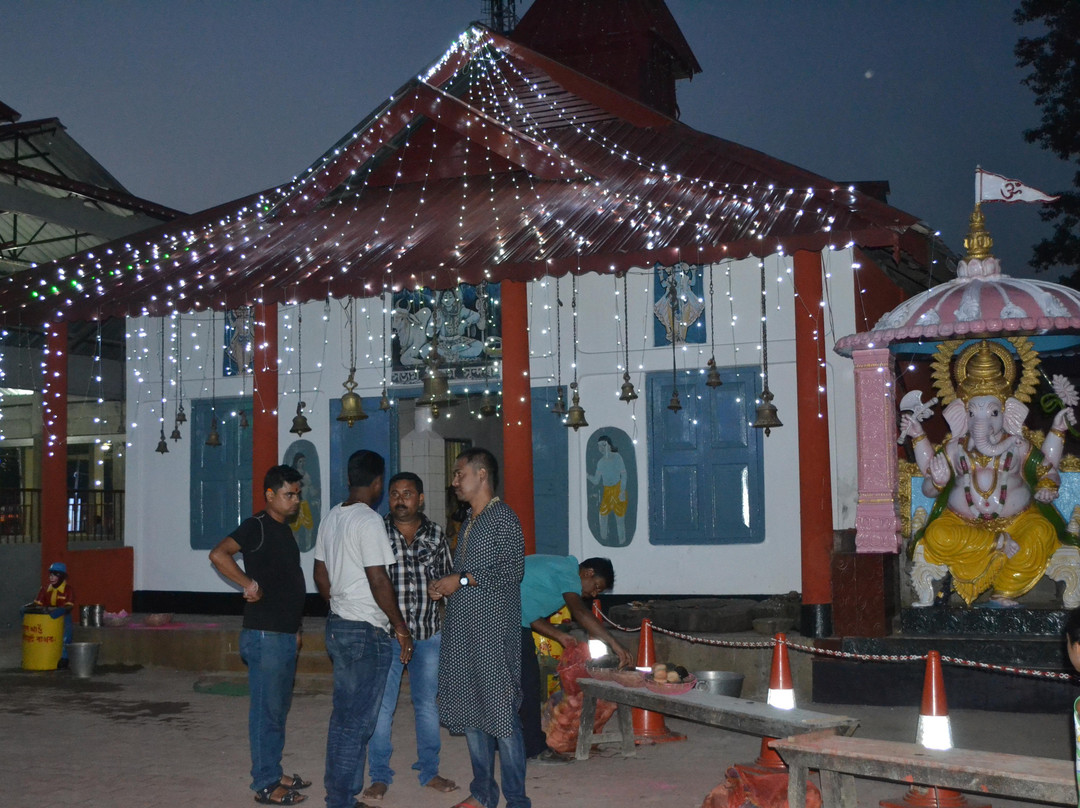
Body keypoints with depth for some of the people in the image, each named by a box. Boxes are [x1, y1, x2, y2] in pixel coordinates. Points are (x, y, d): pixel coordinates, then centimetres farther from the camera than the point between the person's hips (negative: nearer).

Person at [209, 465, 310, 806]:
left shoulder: (284, 530, 16)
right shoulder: (257, 526, -11)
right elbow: (218, 554, -27)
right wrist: (249, 584, -22)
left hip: (285, 634, 9)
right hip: (264, 635, -9)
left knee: (280, 707, 16)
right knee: (266, 710, -3)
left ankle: (274, 773, 26)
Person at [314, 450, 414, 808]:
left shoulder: (331, 518, 11)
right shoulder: (369, 521, -17)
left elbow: (321, 575, 17)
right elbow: (379, 581, -20)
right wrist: (401, 627, -12)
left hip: (337, 627, 9)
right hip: (366, 632, -9)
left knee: (342, 717, 16)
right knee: (358, 722, -1)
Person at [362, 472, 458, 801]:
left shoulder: (435, 535, 4)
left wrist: (446, 625, 7)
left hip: (429, 635, 2)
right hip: (386, 634, -2)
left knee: (428, 704, 12)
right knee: (381, 706, 2)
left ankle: (430, 771, 25)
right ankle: (380, 776, 15)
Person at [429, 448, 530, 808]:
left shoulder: (503, 517, -8)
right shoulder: (468, 522, 18)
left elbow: (512, 570, -17)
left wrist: (461, 580, -15)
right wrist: (444, 586, 8)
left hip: (494, 633, -9)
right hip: (462, 632, 9)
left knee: (501, 713, -6)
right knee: (470, 713, 11)